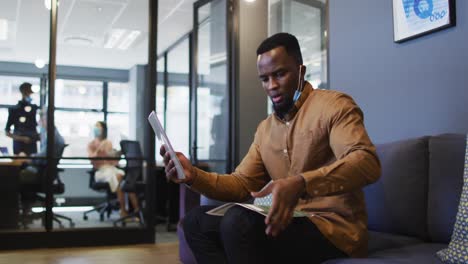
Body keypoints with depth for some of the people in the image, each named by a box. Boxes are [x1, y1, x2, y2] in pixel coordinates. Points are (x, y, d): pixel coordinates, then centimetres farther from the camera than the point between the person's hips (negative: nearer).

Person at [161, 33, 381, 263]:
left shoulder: (333, 105, -6)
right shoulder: (265, 129, 17)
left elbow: (367, 162, -22)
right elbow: (242, 183, 16)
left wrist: (300, 183, -38)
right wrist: (194, 175, -3)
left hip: (334, 226, -7)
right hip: (291, 221, 8)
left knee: (238, 221, -31)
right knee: (196, 221, -1)